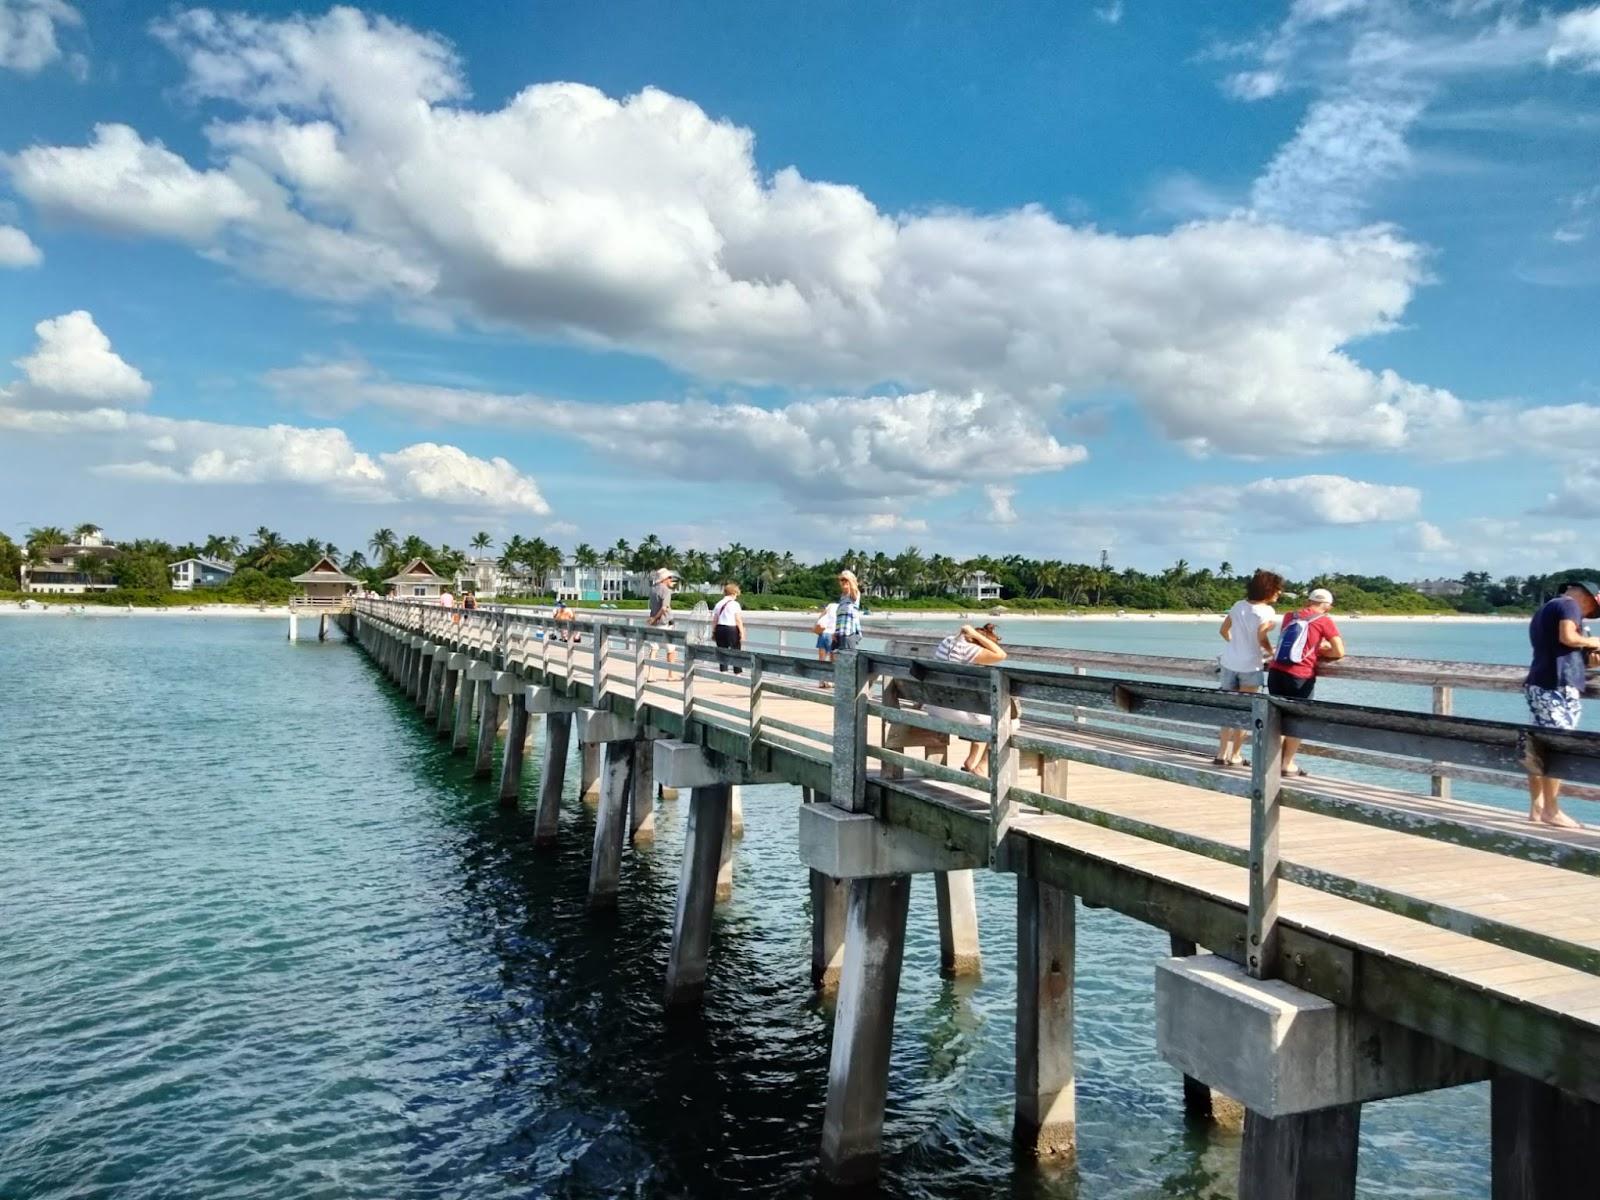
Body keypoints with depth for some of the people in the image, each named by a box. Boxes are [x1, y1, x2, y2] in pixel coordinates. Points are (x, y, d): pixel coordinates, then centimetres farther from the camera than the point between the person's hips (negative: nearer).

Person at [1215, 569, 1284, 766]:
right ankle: (1234, 756, 10)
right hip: (1250, 666, -5)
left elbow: (1223, 631, 13)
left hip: (1229, 662, 6)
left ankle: (1222, 754, 15)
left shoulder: (1239, 605, 7)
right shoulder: (1267, 611, -11)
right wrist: (1272, 652, 0)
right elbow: (1261, 638, -19)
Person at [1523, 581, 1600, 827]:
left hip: (1538, 684, 9)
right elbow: (1568, 637, -20)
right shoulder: (1569, 605, -2)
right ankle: (1551, 811, -7)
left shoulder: (1543, 610, 25)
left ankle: (1536, 808, 10)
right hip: (1558, 686, -9)